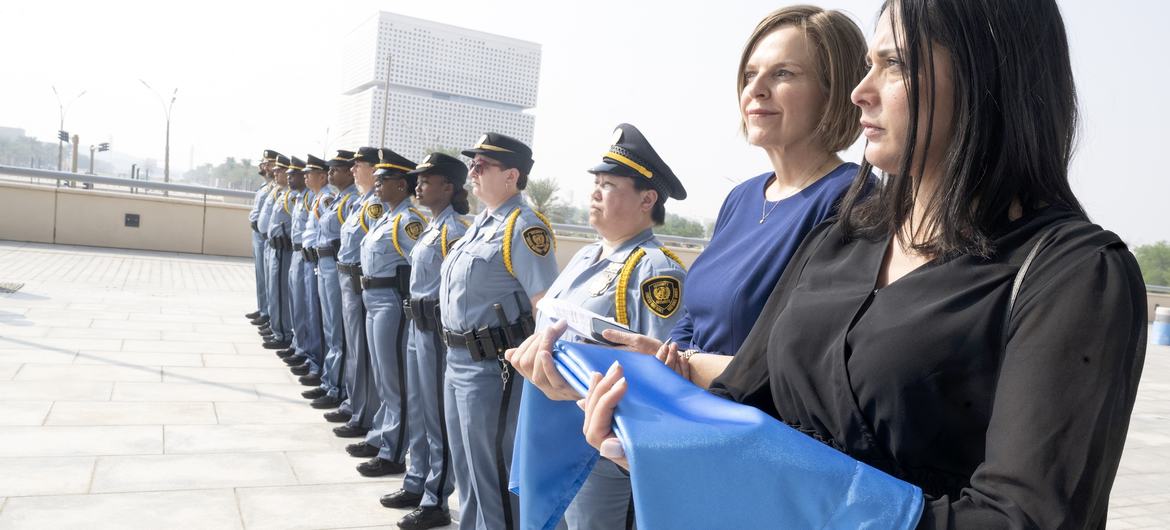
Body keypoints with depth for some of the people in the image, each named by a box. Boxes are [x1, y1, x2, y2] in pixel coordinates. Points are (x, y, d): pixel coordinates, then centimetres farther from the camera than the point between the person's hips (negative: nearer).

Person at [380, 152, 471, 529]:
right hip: (417, 325, 10)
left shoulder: (454, 230, -16)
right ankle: (416, 485, 32)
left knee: (438, 416, 0)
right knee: (417, 411, 18)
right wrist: (415, 316, 15)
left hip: (436, 328, -10)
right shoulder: (432, 227, 13)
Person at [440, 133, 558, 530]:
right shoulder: (481, 222, 12)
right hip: (457, 360, 10)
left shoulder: (524, 228, -18)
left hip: (490, 367, -10)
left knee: (491, 476, 4)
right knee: (465, 468, 22)